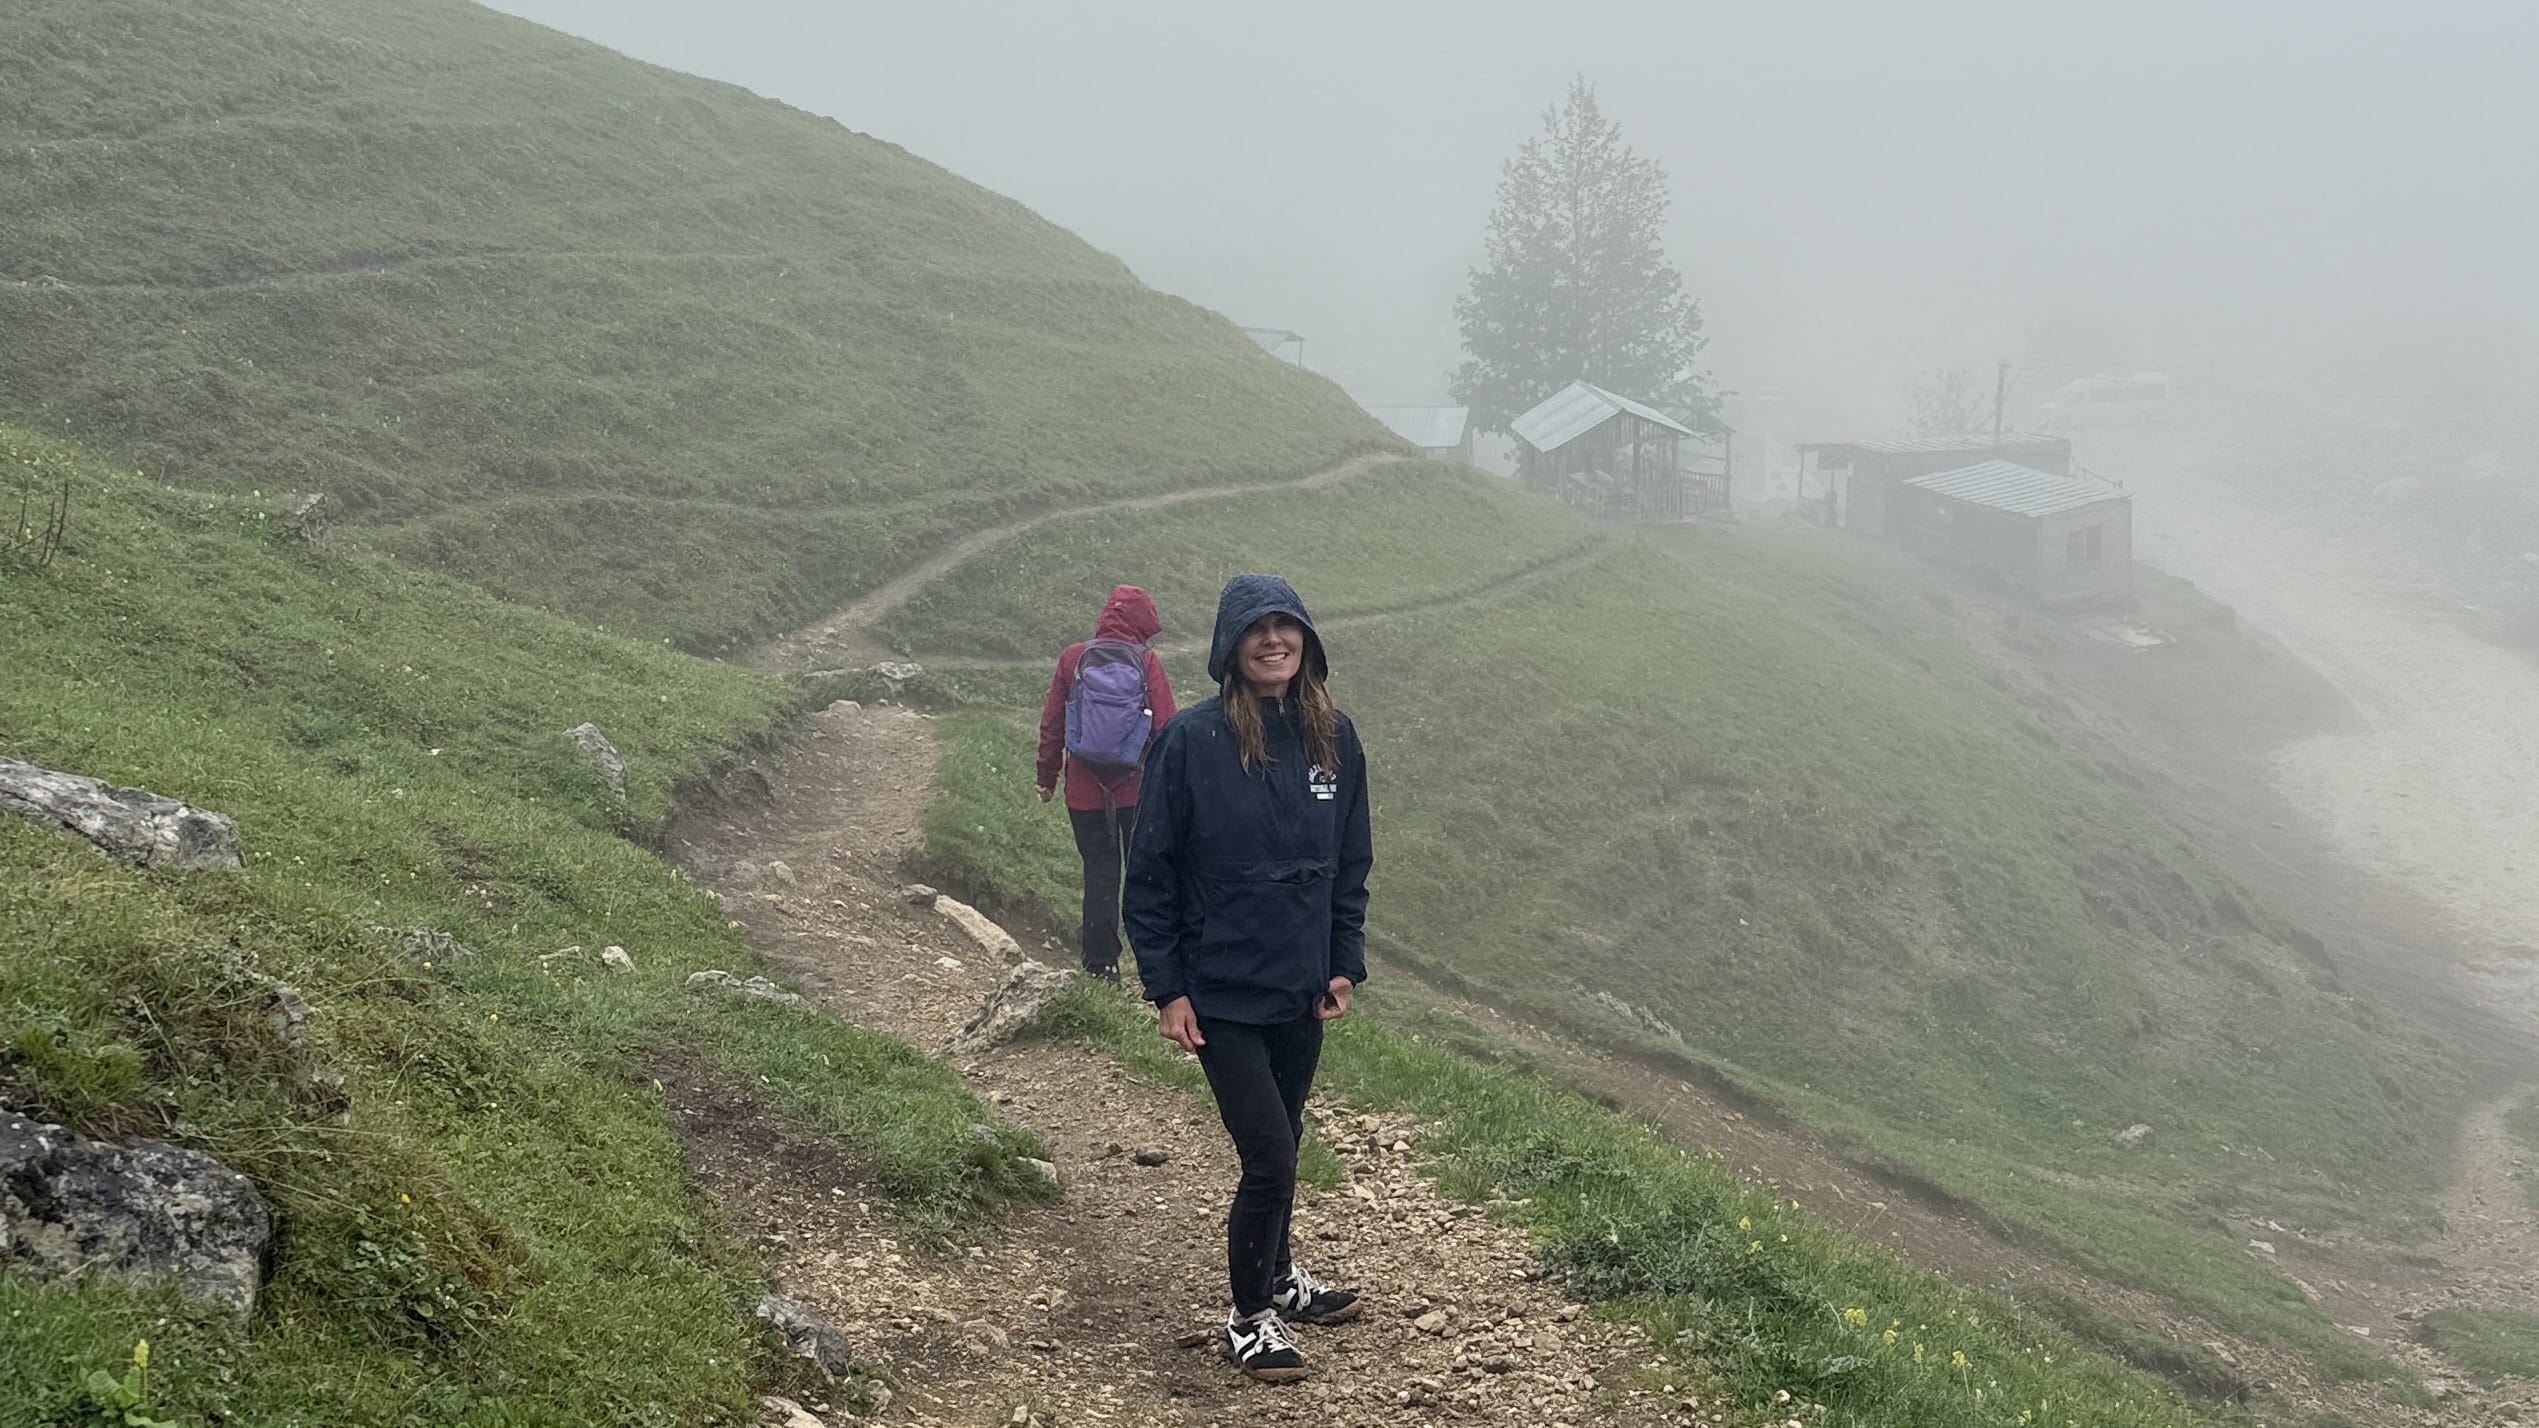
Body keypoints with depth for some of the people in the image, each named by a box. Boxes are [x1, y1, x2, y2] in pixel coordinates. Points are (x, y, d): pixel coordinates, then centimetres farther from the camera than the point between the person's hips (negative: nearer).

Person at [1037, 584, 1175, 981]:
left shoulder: (1074, 658, -1)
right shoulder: (1147, 662, -6)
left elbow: (1051, 724, 3)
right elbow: (1165, 726, -7)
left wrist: (1047, 777, 13)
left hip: (1086, 790, 1)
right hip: (1138, 789, -1)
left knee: (1099, 872, 8)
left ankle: (1102, 964, 9)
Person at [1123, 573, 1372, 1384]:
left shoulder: (1333, 740, 0)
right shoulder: (1191, 742, -14)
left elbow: (1351, 863, 11)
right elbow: (1150, 875, -9)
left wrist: (1345, 963, 6)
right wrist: (1165, 988, -10)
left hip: (1302, 993, 5)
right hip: (1221, 996, -5)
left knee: (1279, 1147, 18)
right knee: (1270, 1157, -7)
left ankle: (1277, 1276, 41)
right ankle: (1249, 1318, 12)